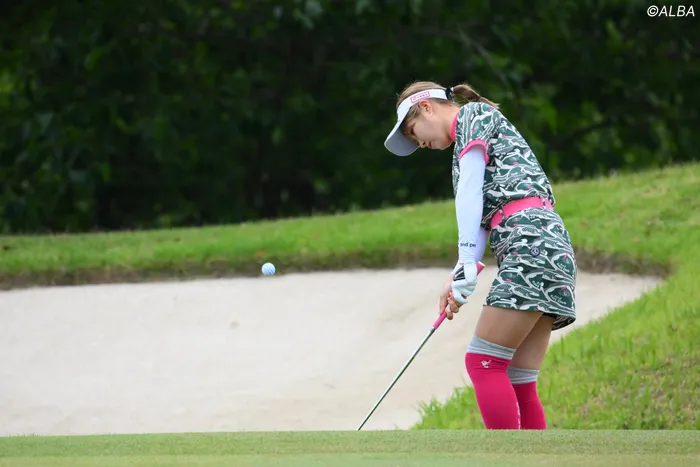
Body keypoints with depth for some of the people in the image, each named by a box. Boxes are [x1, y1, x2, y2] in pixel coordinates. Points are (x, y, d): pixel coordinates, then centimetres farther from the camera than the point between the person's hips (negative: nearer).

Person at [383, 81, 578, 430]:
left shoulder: (474, 114, 6)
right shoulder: (470, 136, 31)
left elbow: (470, 193, -6)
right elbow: (481, 217, 19)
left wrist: (466, 267, -12)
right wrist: (459, 277, 4)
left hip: (532, 241, -9)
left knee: (483, 362, -13)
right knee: (517, 385, 3)